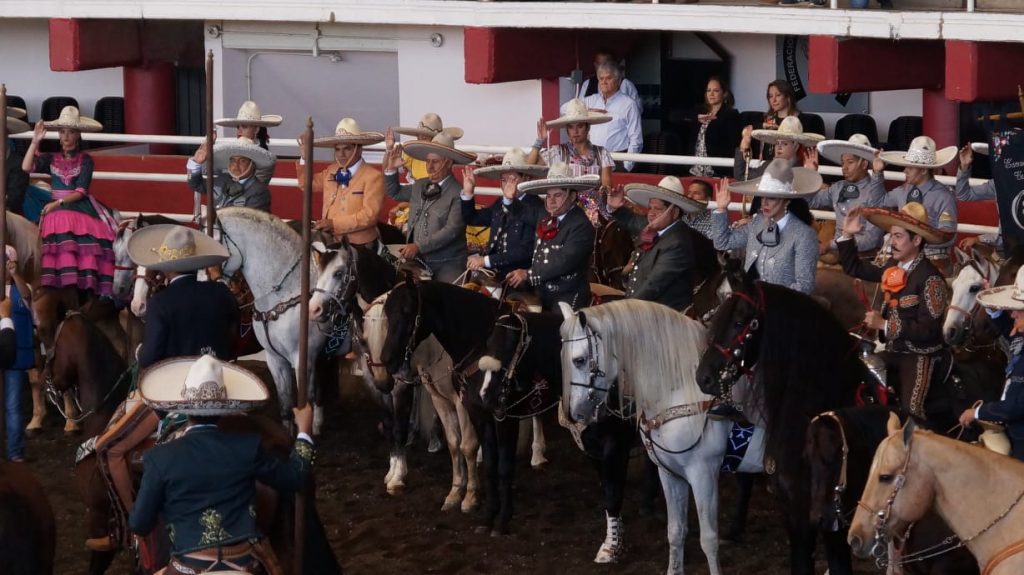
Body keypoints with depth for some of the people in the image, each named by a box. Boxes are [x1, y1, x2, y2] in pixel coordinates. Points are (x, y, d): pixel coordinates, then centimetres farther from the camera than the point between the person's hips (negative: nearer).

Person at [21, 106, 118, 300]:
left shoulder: (85, 160, 2)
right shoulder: (51, 159, 10)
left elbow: (80, 192, -5)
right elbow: (26, 167, -6)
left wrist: (58, 203, -15)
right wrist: (35, 141, -9)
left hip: (81, 213, -2)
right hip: (57, 214, 2)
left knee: (85, 256, -17)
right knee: (61, 256, -13)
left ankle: (85, 297, -18)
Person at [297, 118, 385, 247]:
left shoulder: (373, 177, -10)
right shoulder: (331, 171, 12)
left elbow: (369, 215, -19)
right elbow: (307, 184, 27)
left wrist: (335, 224, -26)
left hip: (360, 247, -6)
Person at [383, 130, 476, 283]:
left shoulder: (458, 194, -11)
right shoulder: (420, 186, 12)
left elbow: (451, 230, -18)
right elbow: (394, 192, 28)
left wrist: (419, 247, -23)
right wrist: (391, 169, 10)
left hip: (447, 265, -6)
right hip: (417, 261, 6)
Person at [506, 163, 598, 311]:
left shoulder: (581, 226, -13)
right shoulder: (545, 223, 13)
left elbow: (565, 262, -20)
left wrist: (528, 274, -16)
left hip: (569, 299, -7)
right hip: (542, 296, 7)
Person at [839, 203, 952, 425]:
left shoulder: (930, 278, -21)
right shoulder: (893, 267, 2)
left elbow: (928, 331, -23)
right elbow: (854, 268, 17)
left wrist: (884, 324, -23)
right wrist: (847, 235, 3)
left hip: (920, 355, -8)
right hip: (893, 351, 8)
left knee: (911, 412, -22)